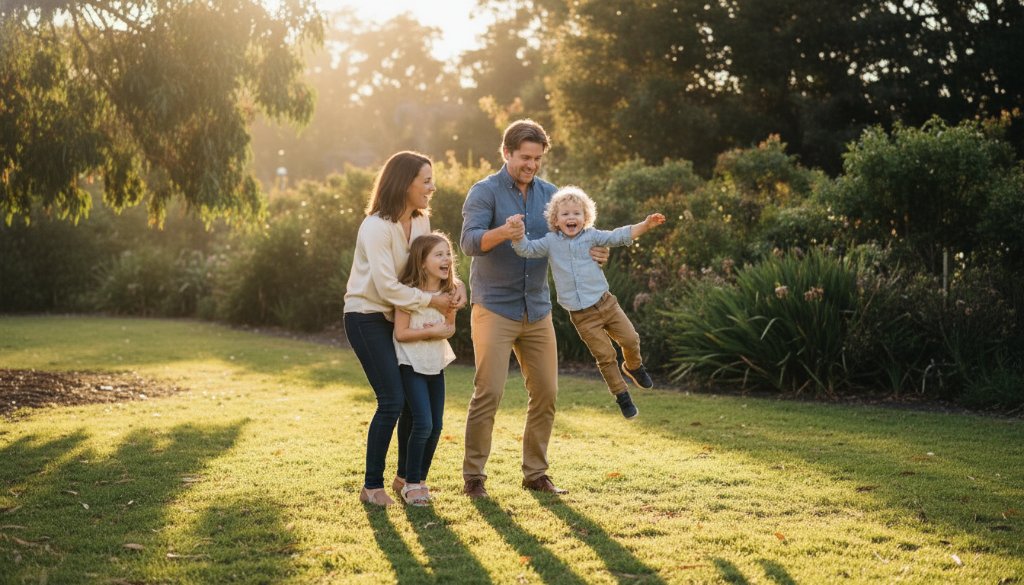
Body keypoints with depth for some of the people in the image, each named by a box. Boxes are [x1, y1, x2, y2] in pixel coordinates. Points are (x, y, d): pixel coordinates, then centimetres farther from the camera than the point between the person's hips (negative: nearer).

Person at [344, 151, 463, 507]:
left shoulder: (421, 222, 3)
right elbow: (387, 288, -26)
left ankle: (405, 476, 25)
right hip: (367, 317, -8)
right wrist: (432, 301, -20)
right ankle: (371, 487, 0)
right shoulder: (376, 227, -22)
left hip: (396, 318, 8)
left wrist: (455, 287, -12)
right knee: (392, 400, -13)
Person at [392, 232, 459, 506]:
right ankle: (411, 484, 0)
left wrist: (444, 330, -12)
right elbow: (401, 333, -18)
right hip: (413, 365, -6)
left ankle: (420, 480, 21)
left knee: (436, 426, 6)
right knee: (423, 424, -14)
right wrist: (431, 331, -23)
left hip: (436, 365, 6)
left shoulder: (449, 292, 1)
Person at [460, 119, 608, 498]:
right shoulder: (485, 192, -7)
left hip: (537, 310, 5)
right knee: (489, 392, -9)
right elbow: (469, 241, -21)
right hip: (494, 308, -5)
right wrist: (502, 233, -42)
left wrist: (592, 253, -14)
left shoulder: (548, 194, 9)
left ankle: (535, 473, 18)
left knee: (546, 393, 5)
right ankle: (473, 475, 2)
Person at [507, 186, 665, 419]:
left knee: (630, 339, 4)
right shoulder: (550, 242, -2)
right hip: (582, 316, -2)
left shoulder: (591, 236, 2)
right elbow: (526, 249, -11)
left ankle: (634, 367, 37)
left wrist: (645, 225, -11)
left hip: (605, 302, 2)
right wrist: (516, 232, -31)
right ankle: (621, 395, 16)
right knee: (605, 356, 0)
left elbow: (619, 236, 1)